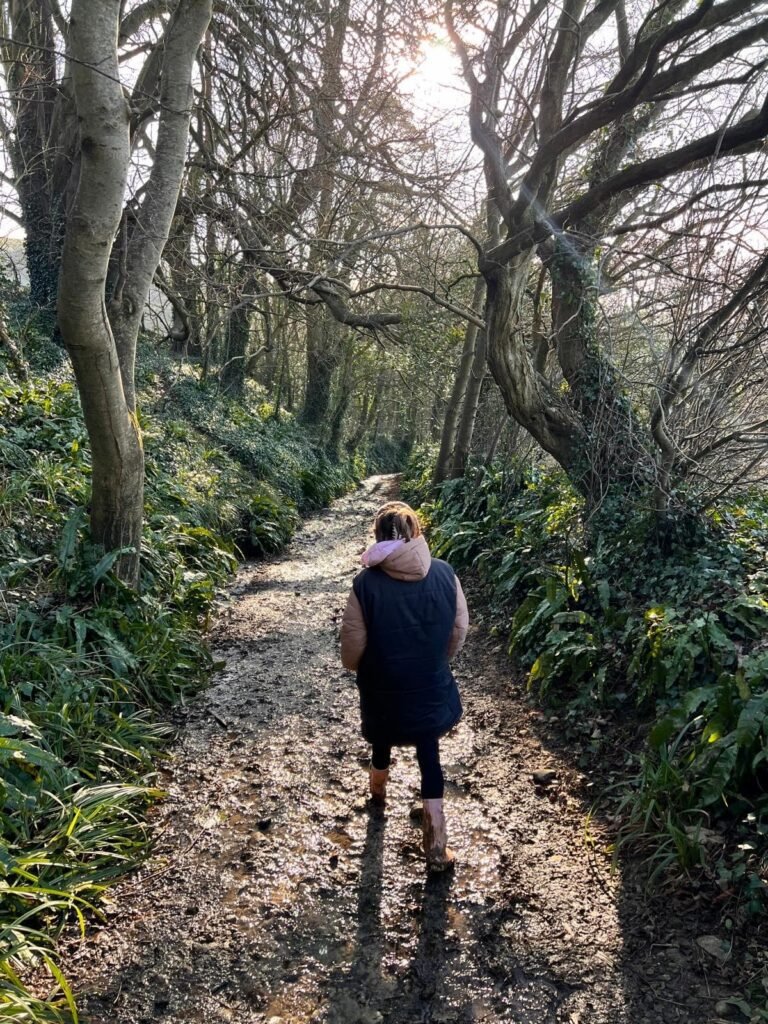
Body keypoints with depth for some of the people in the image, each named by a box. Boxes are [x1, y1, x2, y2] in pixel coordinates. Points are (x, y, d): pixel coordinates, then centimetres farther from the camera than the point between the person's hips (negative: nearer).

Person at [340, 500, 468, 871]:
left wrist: (356, 666, 10)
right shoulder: (444, 574, -14)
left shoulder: (366, 584, -21)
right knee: (429, 757, 15)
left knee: (382, 742, 28)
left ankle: (378, 790, 57)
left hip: (383, 688, 0)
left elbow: (353, 644, -13)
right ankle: (436, 845, 16)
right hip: (431, 686, 1)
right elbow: (460, 628, -2)